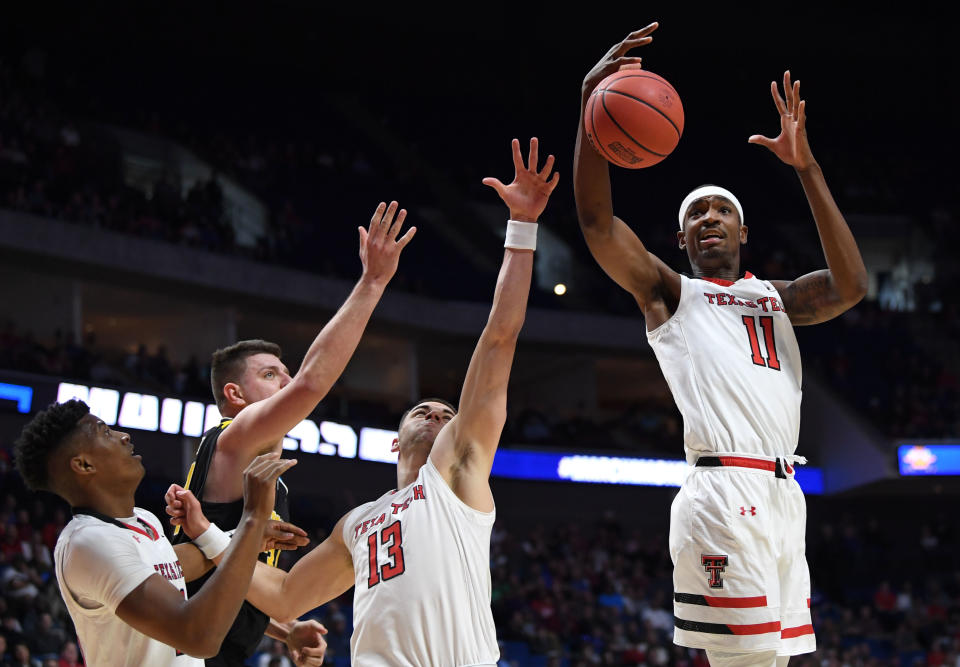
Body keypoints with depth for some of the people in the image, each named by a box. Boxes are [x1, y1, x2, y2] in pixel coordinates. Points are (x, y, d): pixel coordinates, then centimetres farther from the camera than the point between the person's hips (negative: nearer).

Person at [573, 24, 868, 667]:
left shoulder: (777, 297, 25)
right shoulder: (669, 293, 13)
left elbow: (850, 285, 4)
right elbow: (597, 220, -2)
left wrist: (807, 168, 0)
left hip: (782, 494, 6)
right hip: (723, 489, -6)